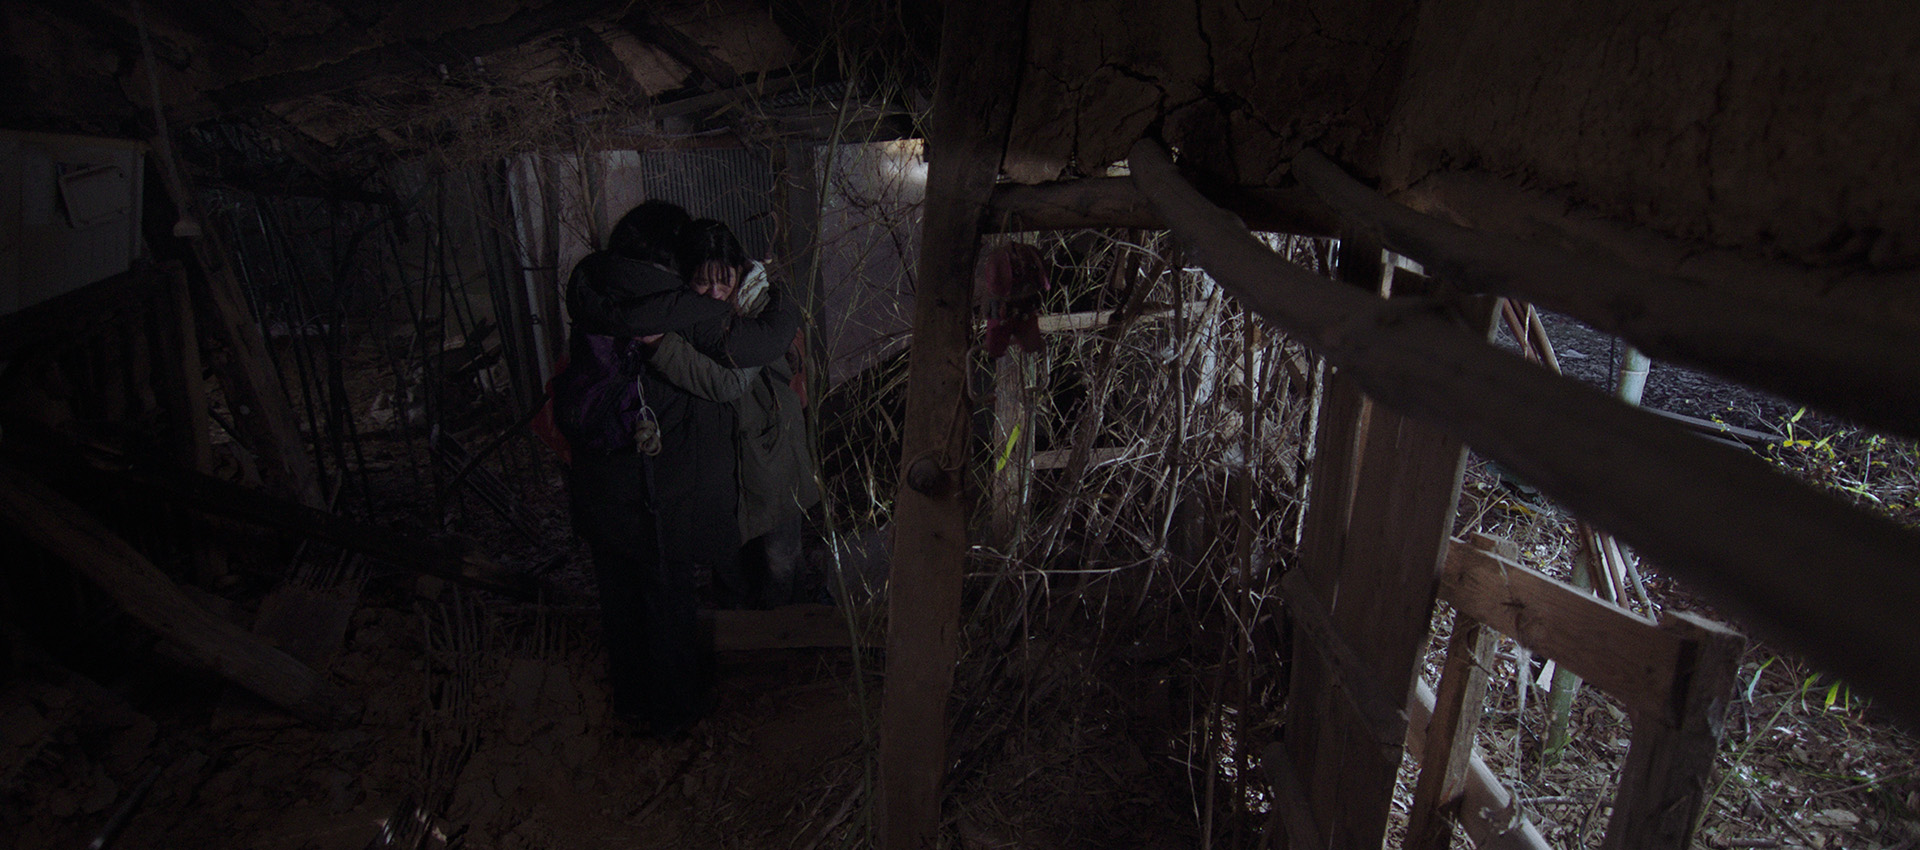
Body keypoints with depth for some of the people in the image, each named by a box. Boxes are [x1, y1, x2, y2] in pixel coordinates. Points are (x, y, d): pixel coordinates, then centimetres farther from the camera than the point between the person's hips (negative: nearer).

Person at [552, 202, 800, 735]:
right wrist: (783, 306, 0)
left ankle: (630, 695, 46)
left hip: (595, 491, 6)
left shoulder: (590, 296, -4)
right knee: (670, 605, 15)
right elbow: (760, 344, -22)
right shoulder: (683, 312, -23)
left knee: (619, 596, 24)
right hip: (657, 500, -6)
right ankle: (675, 710, 35)